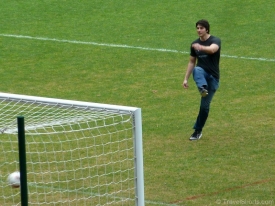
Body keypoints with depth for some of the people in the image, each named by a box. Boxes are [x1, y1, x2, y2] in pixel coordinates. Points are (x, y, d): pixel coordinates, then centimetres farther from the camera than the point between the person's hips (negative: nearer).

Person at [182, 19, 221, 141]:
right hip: (201, 73, 3)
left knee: (205, 105, -2)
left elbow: (212, 49, -34)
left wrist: (201, 47, -55)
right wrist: (186, 79, 10)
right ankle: (203, 88, -65)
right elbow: (192, 62, 17)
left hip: (213, 77, -3)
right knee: (197, 70, -36)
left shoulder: (215, 41, -9)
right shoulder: (194, 44, 8)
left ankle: (198, 131, 14)